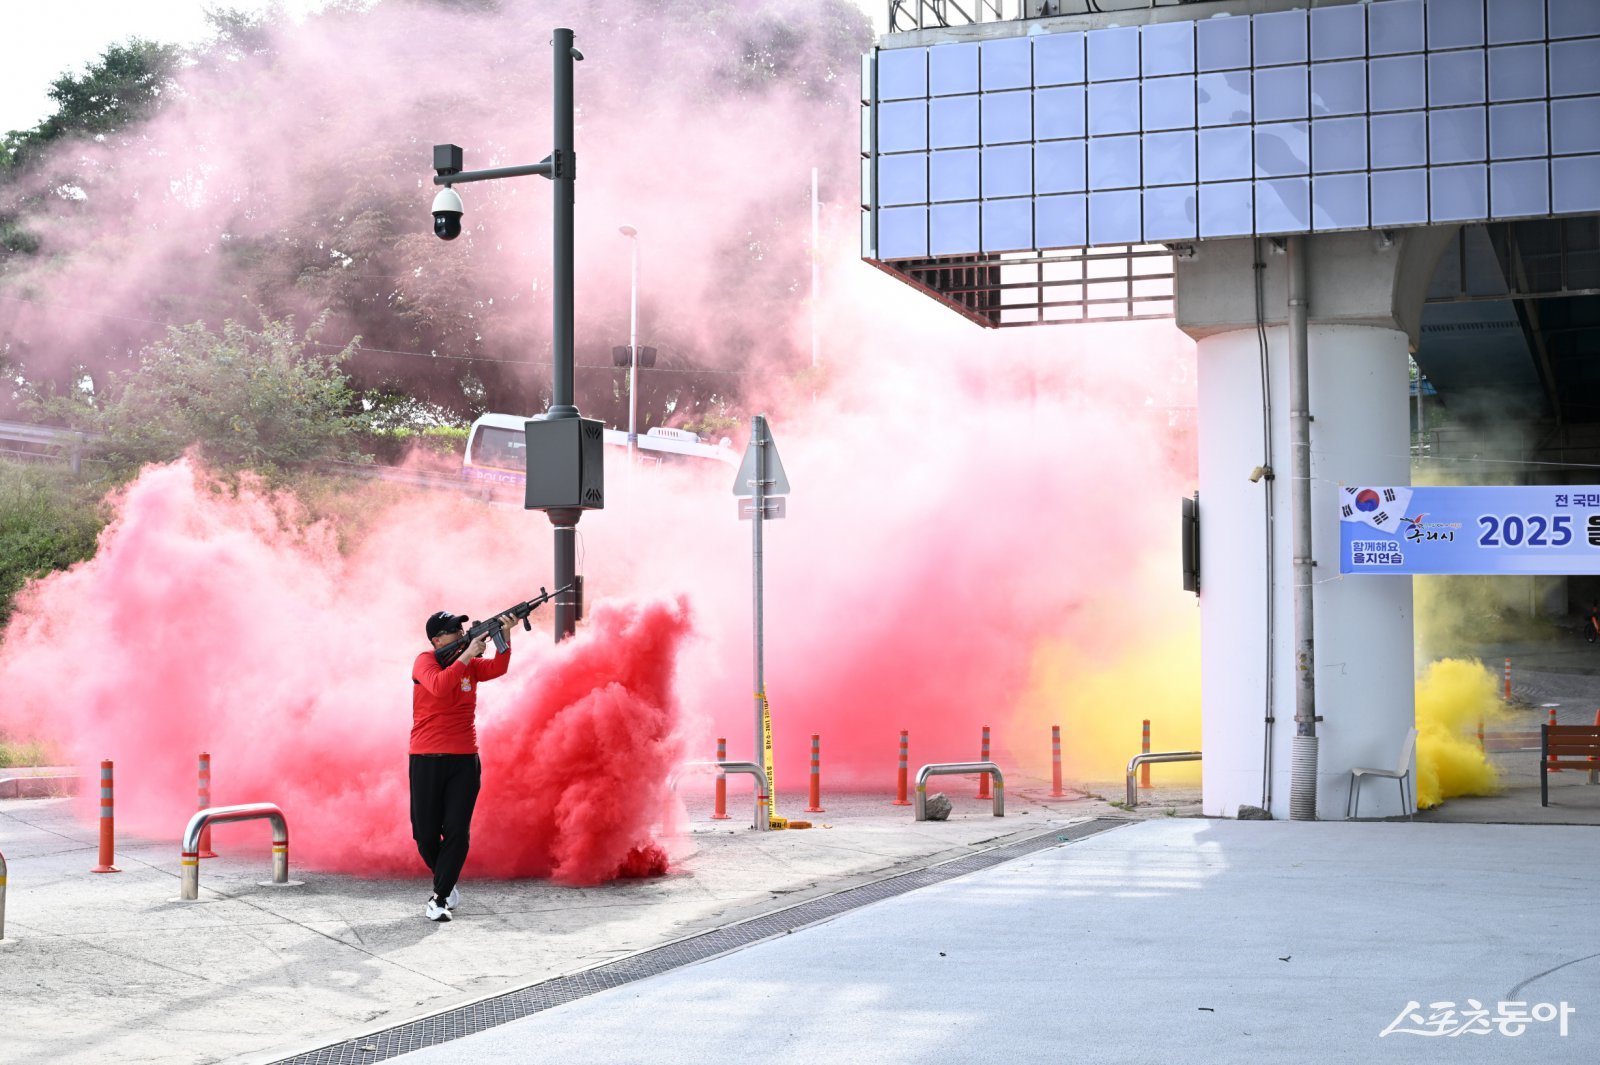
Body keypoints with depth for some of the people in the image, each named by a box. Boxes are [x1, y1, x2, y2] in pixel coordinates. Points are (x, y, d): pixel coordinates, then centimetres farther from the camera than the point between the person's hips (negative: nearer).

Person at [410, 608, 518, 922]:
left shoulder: (471, 663, 8)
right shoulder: (425, 661, -5)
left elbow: (498, 669, -11)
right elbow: (439, 686, -25)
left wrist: (504, 635, -25)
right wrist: (467, 654, -26)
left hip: (465, 759, 3)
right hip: (427, 760, -3)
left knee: (457, 831, -7)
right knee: (426, 834, 2)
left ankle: (439, 897, -1)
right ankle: (446, 882, 27)